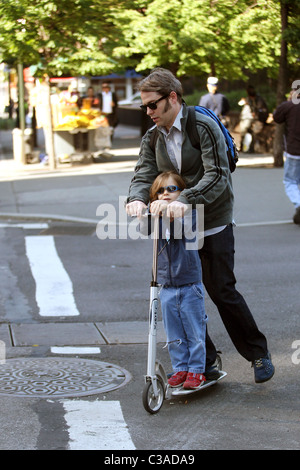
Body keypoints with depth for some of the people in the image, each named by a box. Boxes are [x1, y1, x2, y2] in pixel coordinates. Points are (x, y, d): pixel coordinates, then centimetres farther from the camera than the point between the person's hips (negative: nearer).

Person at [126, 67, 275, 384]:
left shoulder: (204, 127, -14)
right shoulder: (152, 138, 6)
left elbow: (217, 176, -23)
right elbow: (144, 174, -3)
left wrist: (185, 200, -39)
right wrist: (137, 197, -27)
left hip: (213, 226, -6)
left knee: (222, 291, -3)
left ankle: (258, 353, 16)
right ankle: (205, 361, 19)